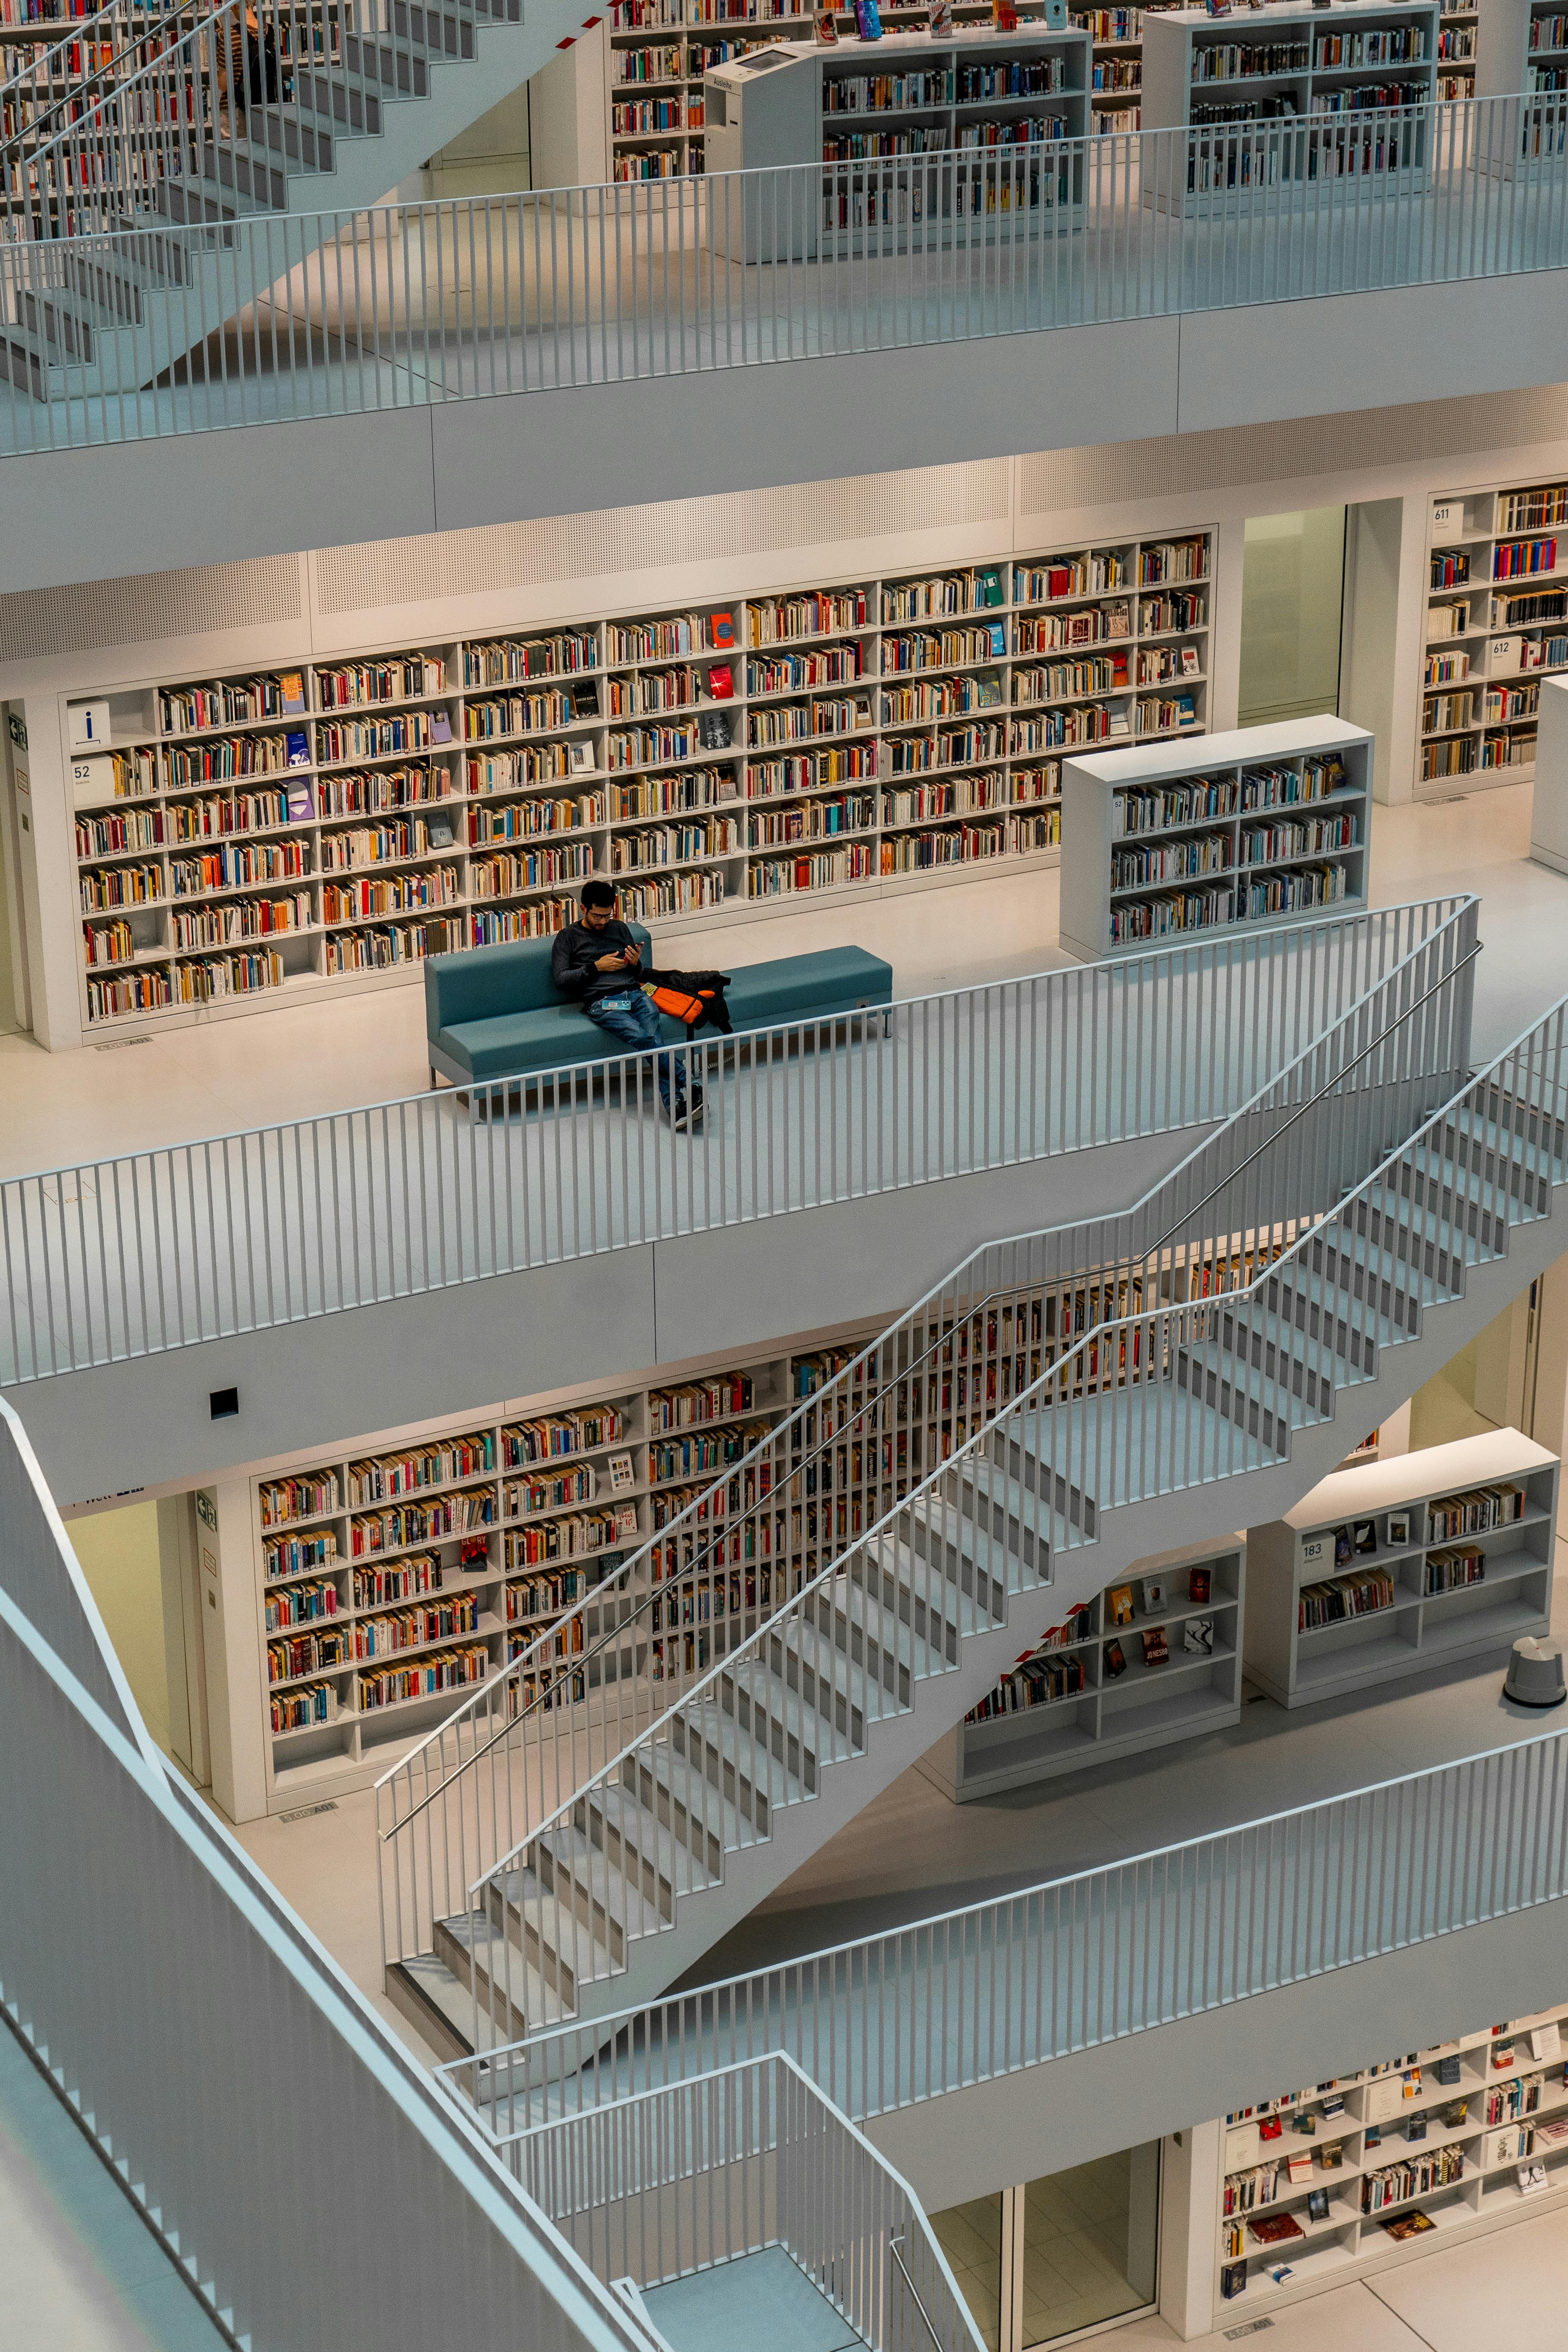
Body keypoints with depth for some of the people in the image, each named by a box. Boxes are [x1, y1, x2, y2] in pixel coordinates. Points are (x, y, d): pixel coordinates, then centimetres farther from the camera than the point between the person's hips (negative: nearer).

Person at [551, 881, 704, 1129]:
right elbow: (560, 979, 2)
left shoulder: (619, 929, 24)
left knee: (653, 1039, -28)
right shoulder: (568, 938, 13)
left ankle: (676, 1107, -43)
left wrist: (636, 964, 3)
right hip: (601, 1003, -3)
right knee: (641, 1037, -33)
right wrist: (597, 967, -6)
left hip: (634, 994, 3)